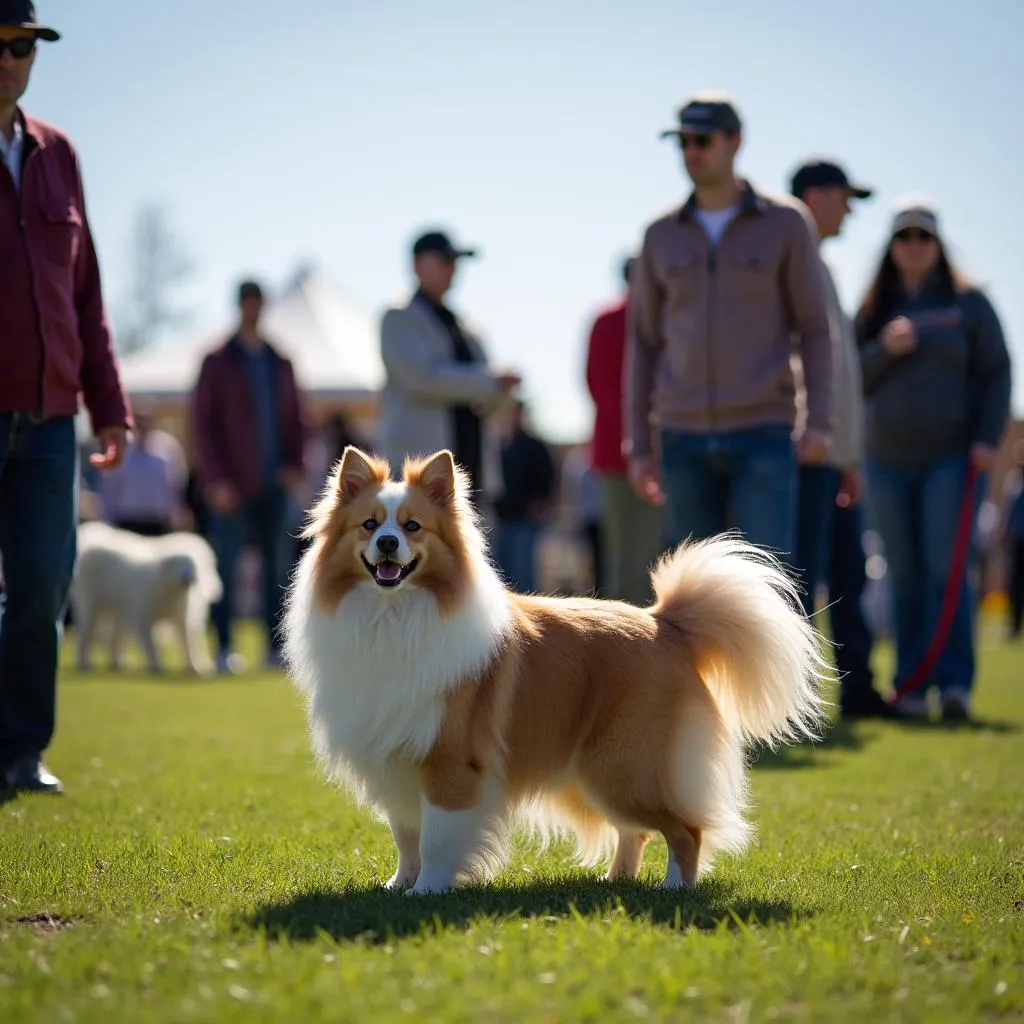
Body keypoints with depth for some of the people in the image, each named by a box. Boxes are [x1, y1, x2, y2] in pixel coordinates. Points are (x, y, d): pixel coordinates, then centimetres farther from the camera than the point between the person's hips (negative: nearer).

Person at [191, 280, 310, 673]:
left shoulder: (280, 363, 13)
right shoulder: (218, 362, 2)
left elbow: (297, 418, 17)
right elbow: (201, 423, -2)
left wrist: (296, 465, 1)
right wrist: (216, 479, -10)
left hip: (273, 483, 4)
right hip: (232, 487, -4)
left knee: (274, 564, 5)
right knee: (226, 564, -3)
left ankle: (276, 647, 8)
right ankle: (224, 648, 1)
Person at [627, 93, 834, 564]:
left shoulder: (786, 222, 3)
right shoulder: (661, 236, 10)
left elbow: (814, 328, 3)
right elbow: (643, 343, 13)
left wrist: (819, 419, -9)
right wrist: (638, 445, 7)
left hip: (763, 434, -3)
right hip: (684, 438, 3)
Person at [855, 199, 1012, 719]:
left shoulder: (967, 302, 4)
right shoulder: (873, 311, 11)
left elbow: (996, 372, 1)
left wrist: (987, 438, -9)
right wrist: (885, 348, -11)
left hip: (951, 458, -3)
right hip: (889, 461, 3)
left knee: (947, 570, -12)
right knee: (906, 576, 4)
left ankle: (955, 683, -14)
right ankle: (911, 687, 8)